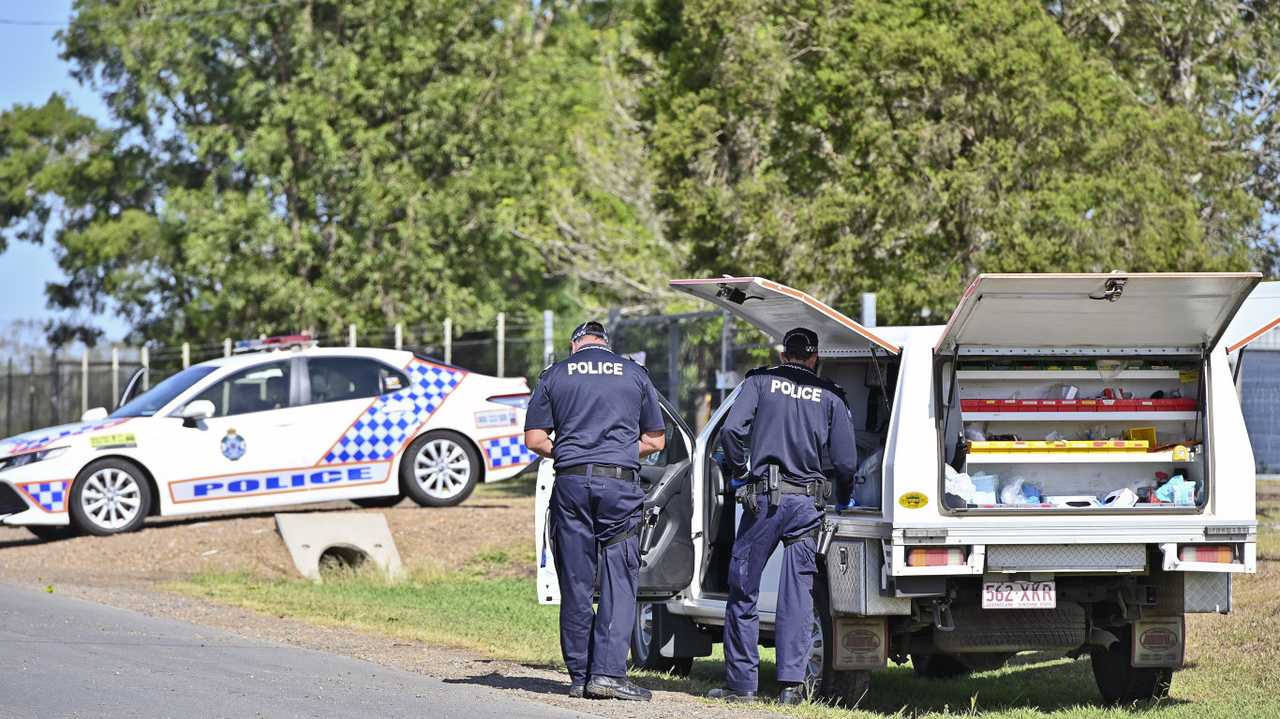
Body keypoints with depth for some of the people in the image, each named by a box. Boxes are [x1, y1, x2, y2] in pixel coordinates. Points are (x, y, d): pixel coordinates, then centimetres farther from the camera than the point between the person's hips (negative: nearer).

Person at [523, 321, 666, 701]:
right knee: (619, 580, -1)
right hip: (621, 484, -1)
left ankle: (579, 675, 8)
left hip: (571, 483, 1)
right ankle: (608, 671, -12)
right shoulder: (634, 374, 11)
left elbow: (534, 438, 7)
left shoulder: (555, 374, 10)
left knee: (576, 583, 6)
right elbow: (655, 440, 14)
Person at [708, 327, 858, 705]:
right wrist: (839, 487, 23)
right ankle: (792, 683, -4)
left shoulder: (760, 382, 5)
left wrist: (739, 472, 7)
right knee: (797, 596, 3)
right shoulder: (830, 396, 7)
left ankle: (741, 683, 7)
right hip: (806, 503, 1)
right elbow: (846, 463, 2)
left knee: (743, 593, 7)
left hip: (763, 497, -1)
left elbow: (732, 430, -9)